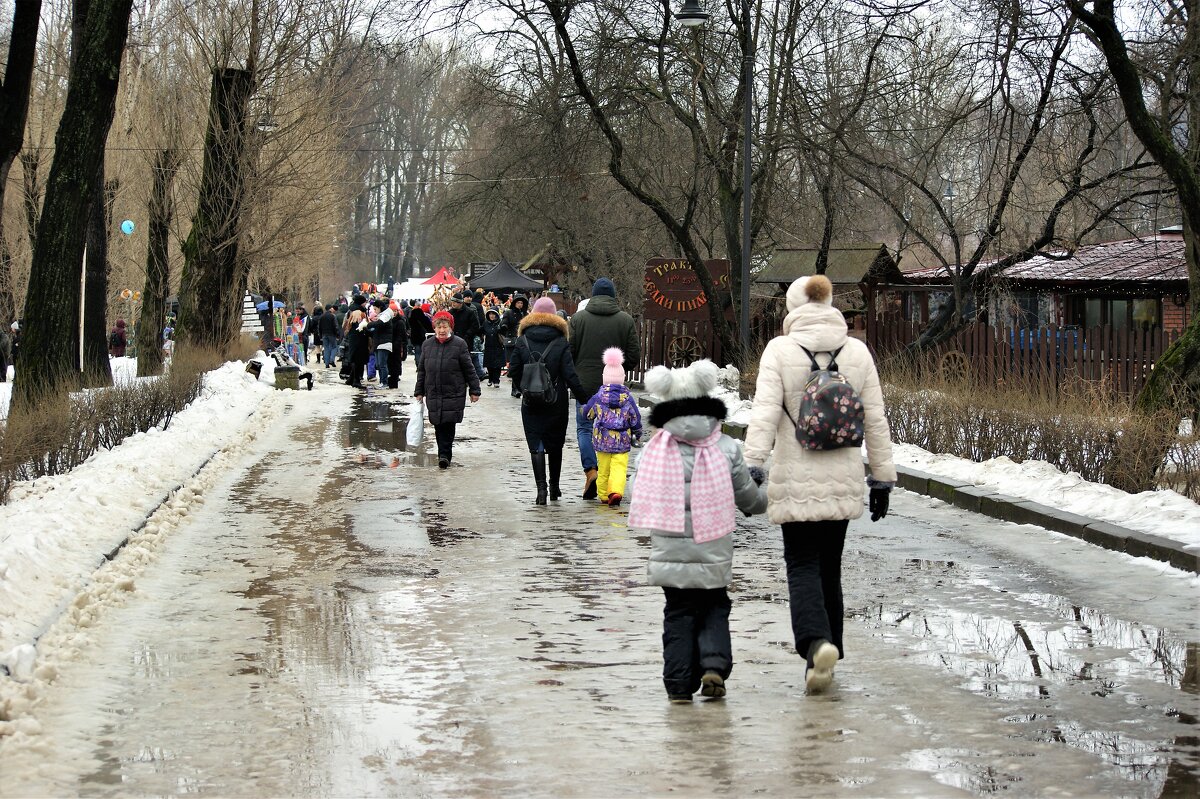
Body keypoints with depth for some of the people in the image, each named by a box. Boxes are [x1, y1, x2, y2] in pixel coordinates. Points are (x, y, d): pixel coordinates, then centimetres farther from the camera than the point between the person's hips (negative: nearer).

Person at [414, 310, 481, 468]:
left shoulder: (459, 344, -3)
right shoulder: (427, 345, 9)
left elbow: (469, 369, 0)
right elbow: (421, 370, 15)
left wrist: (474, 390, 0)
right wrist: (419, 392, 14)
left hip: (454, 394, -4)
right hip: (433, 394, 4)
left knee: (449, 424, -9)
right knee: (438, 426, 4)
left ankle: (444, 454, -6)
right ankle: (445, 454, 14)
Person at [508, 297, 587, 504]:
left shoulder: (522, 340, -3)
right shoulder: (561, 342, -6)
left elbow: (513, 370, 1)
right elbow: (570, 375, -9)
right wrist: (583, 398, -2)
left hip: (531, 402, 0)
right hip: (556, 402, 0)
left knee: (536, 446, 0)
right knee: (555, 444, 15)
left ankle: (541, 488, -13)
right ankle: (554, 486, 24)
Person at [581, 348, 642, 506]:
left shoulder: (599, 397, -4)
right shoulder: (628, 397, -3)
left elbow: (587, 413, 9)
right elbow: (636, 418, 5)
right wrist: (638, 433, 22)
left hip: (602, 439, 1)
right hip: (622, 440, -1)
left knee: (603, 468, 11)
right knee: (619, 468, -5)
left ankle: (604, 495, 18)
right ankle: (616, 492, -25)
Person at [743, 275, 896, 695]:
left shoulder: (780, 350, -7)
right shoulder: (857, 352, 4)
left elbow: (765, 413, -16)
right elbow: (875, 420, 7)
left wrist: (752, 465, -18)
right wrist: (882, 477, 13)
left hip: (796, 481, -4)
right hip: (842, 481, 4)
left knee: (803, 566, 1)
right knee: (829, 567, 15)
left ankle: (817, 641, -23)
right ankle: (825, 654, 19)